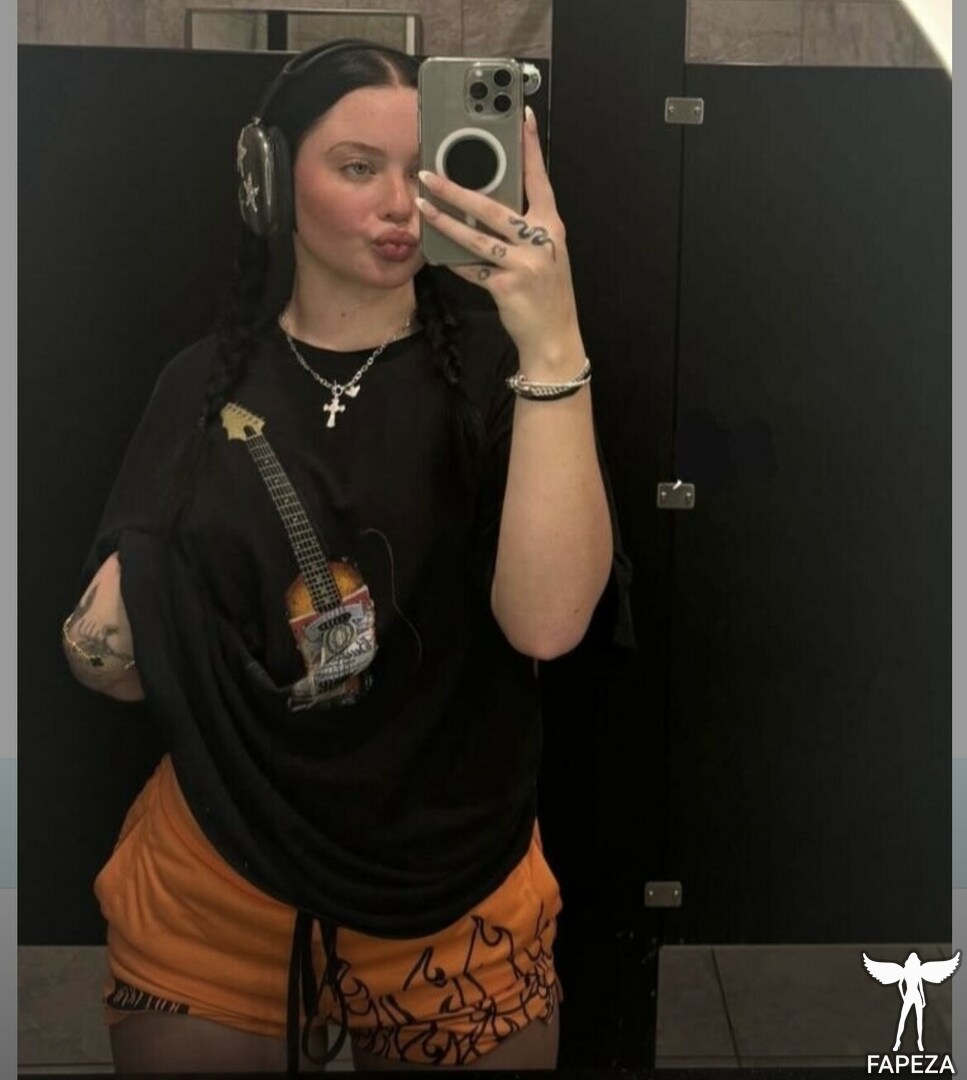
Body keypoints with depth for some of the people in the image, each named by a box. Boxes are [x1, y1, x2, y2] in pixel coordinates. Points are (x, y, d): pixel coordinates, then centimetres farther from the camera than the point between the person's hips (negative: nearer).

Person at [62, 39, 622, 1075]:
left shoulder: (491, 365, -9)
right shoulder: (205, 381, -1)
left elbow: (548, 621, -26)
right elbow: (128, 665, 7)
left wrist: (553, 343, -32)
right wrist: (100, 637, -15)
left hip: (452, 903, -1)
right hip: (211, 888, 2)